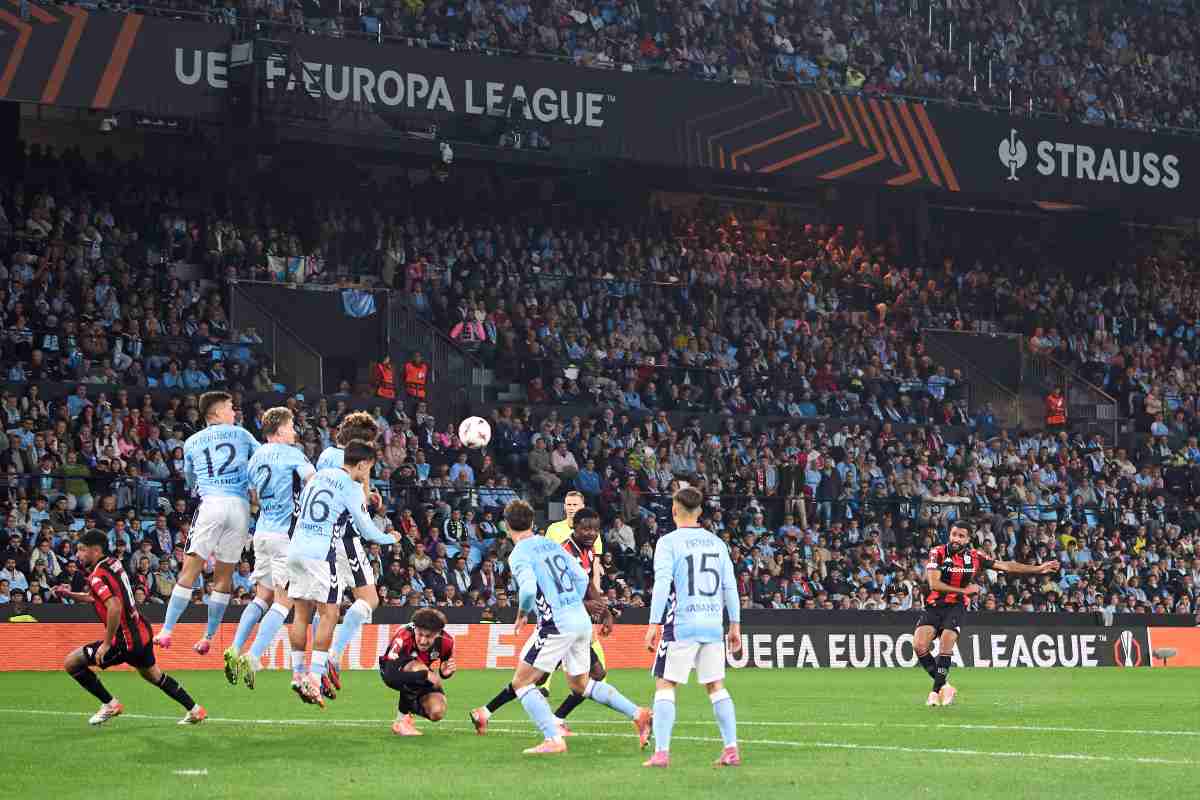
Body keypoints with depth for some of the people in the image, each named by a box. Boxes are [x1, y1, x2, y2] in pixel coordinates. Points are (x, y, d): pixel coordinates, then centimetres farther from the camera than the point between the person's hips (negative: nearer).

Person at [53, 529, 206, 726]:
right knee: (153, 675, 30)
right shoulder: (113, 563, 9)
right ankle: (195, 710, 34)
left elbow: (115, 607, -31)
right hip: (142, 631, 9)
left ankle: (109, 704, 6)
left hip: (126, 640, -9)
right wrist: (70, 595, 13)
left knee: (71, 663, -3)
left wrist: (106, 644, -25)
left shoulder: (98, 575, -18)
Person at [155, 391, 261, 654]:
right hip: (241, 506, 1)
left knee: (190, 570, -1)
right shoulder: (241, 434, 15)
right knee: (224, 575, 7)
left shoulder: (192, 442, 16)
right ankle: (209, 637, 8)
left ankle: (167, 631, -7)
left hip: (211, 504, -1)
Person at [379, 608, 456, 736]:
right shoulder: (403, 638, -35)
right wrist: (425, 675, -49)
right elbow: (390, 677, -43)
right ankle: (402, 720, -21)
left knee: (437, 712, -20)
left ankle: (411, 703, 16)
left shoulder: (446, 642, -22)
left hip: (422, 681, 4)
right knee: (419, 668, -38)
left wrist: (445, 673, -28)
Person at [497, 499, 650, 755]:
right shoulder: (552, 544, 15)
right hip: (582, 619, 8)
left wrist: (521, 615, -4)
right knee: (580, 684, 25)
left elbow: (529, 589, -23)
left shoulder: (518, 554, -8)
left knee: (521, 683, 3)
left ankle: (553, 739, -8)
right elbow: (582, 578, 15)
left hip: (557, 625, -8)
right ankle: (638, 714, 18)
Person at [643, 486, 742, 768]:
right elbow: (730, 586, 10)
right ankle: (731, 750, 6)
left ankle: (661, 752, -8)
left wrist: (654, 624, -11)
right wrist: (735, 625, 16)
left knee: (665, 685, 1)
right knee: (716, 686, 11)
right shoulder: (716, 543, 11)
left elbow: (662, 584, -12)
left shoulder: (668, 542, -4)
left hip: (681, 625, -5)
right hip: (713, 624, 5)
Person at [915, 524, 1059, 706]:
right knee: (919, 645, -16)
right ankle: (943, 685, 2)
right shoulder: (938, 553, -6)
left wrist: (1039, 568, 7)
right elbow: (934, 584, -15)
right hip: (934, 606, 0)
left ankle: (937, 690, -10)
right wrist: (964, 590, -18)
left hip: (956, 607, 0)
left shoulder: (974, 556, 2)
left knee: (946, 645, -23)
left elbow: (1006, 566, 8)